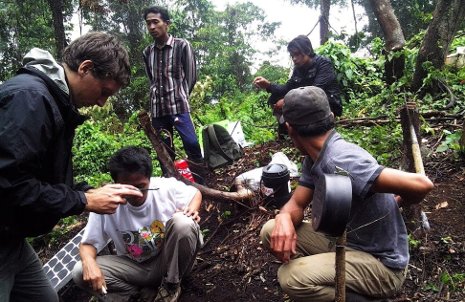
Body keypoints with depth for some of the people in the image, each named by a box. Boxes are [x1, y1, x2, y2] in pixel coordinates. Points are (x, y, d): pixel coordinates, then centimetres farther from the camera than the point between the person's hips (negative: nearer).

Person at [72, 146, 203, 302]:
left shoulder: (167, 187, -19)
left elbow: (196, 193, 2)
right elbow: (87, 243, -8)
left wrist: (192, 209, -21)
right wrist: (89, 262, -31)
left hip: (170, 261, -1)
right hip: (134, 267, 2)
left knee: (182, 223, -31)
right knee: (80, 272, -21)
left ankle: (170, 286, -7)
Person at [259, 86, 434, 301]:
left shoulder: (340, 162, -31)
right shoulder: (314, 159, -1)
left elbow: (421, 185, -35)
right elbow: (297, 204, 2)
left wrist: (396, 202, -10)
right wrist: (284, 220, -23)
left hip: (381, 263, -8)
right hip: (344, 242, 8)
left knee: (291, 277, -28)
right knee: (272, 232, 0)